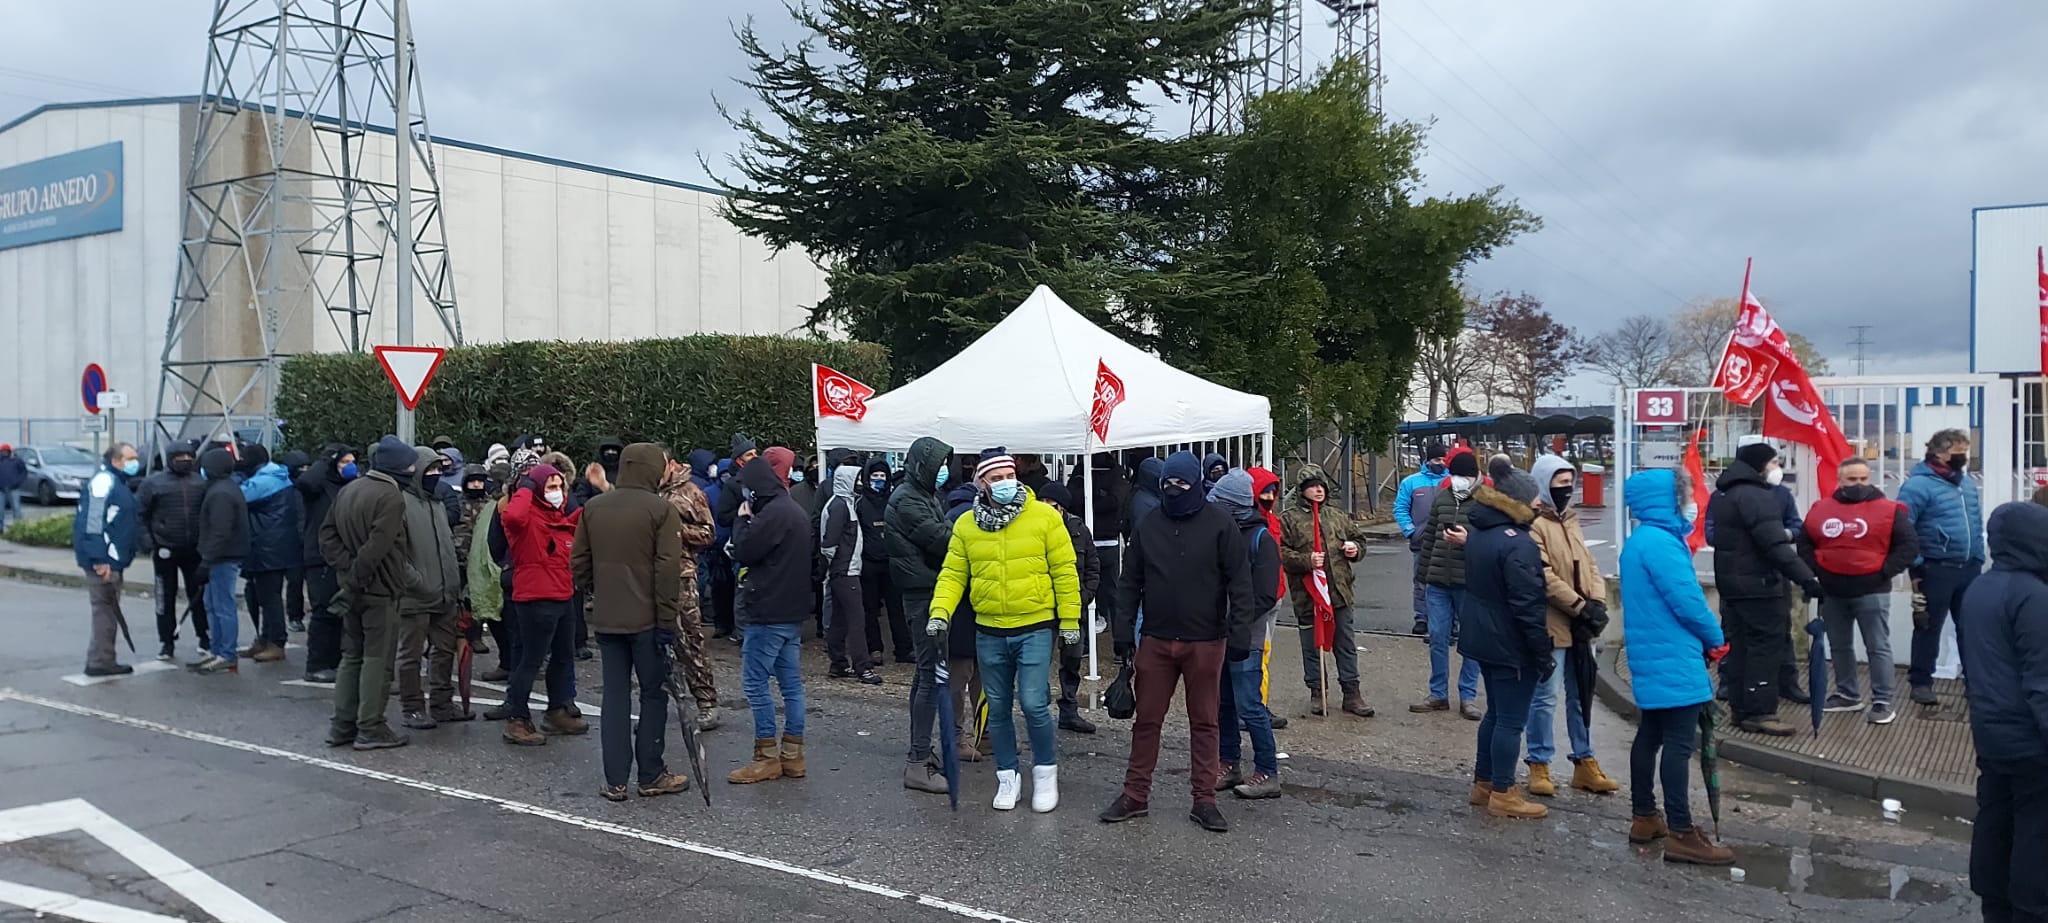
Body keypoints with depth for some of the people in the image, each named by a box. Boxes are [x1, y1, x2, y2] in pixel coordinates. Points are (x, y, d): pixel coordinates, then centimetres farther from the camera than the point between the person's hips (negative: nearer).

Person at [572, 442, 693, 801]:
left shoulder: (593, 507, 6)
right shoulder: (661, 509, -11)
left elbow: (578, 562, 9)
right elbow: (668, 570, -15)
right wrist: (669, 619, -11)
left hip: (606, 619, 5)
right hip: (647, 619, -5)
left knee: (615, 695, 9)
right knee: (654, 694, 7)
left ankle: (615, 781, 10)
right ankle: (651, 776, 12)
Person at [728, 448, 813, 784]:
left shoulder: (774, 512, -16)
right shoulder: (796, 511, 16)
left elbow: (744, 552, -15)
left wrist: (742, 519, 0)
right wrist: (749, 521, 10)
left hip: (768, 612, -10)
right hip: (792, 611, 10)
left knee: (755, 681, -3)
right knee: (790, 681, 11)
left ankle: (768, 758, 1)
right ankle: (792, 756, 15)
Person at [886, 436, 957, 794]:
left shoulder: (927, 496, 17)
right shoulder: (907, 501, -15)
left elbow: (945, 534, 12)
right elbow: (943, 539, -21)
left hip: (930, 593, 11)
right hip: (923, 593, -11)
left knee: (926, 671, 15)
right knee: (933, 673, -11)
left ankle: (919, 751, 25)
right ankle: (918, 764, -9)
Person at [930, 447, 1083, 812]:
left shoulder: (1045, 517, -6)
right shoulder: (965, 524, 2)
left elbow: (1064, 572, -4)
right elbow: (953, 574, 4)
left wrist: (1070, 621, -5)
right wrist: (940, 612, -11)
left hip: (1035, 628, -3)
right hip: (988, 632, 3)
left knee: (1033, 704, -9)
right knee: (997, 707, 11)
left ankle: (1046, 770, 14)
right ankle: (1008, 775, 27)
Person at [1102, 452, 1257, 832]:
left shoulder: (1220, 525, -5)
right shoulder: (1146, 526, 5)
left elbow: (1240, 583, -6)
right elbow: (1130, 583, 9)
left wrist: (1239, 633, -12)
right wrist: (1124, 630, 3)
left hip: (1205, 643, -2)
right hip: (1156, 641, 3)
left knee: (1204, 722, 8)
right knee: (1146, 720, 8)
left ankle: (1204, 800, 16)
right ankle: (1135, 796, 19)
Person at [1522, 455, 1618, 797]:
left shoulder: (1569, 520, 16)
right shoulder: (1533, 524, -12)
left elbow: (1588, 564, 12)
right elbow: (1544, 577, -19)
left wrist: (1597, 602, -4)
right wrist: (1581, 606, -18)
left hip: (1579, 625, 9)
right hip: (1551, 624, -9)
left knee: (1580, 695, 15)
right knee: (1546, 696, -2)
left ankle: (1585, 762, 26)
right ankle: (1539, 766, 9)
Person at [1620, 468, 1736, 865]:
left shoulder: (1640, 541, 13)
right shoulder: (1660, 543, -19)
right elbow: (1686, 600, -20)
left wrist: (1703, 637, 11)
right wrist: (1716, 638, -3)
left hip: (1652, 655, 11)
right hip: (1673, 659, -11)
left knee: (1651, 734, 15)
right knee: (1678, 742, -8)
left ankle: (1644, 818, 24)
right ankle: (1681, 833, -5)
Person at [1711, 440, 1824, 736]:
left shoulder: (1728, 495, 16)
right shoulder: (1756, 496, -16)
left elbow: (1716, 537, 23)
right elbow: (1775, 546, -23)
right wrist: (1806, 578, -24)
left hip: (1734, 583, 10)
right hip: (1759, 585, -10)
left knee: (1743, 647, 12)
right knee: (1767, 647, -6)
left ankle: (1742, 709, 16)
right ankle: (1760, 712, -6)